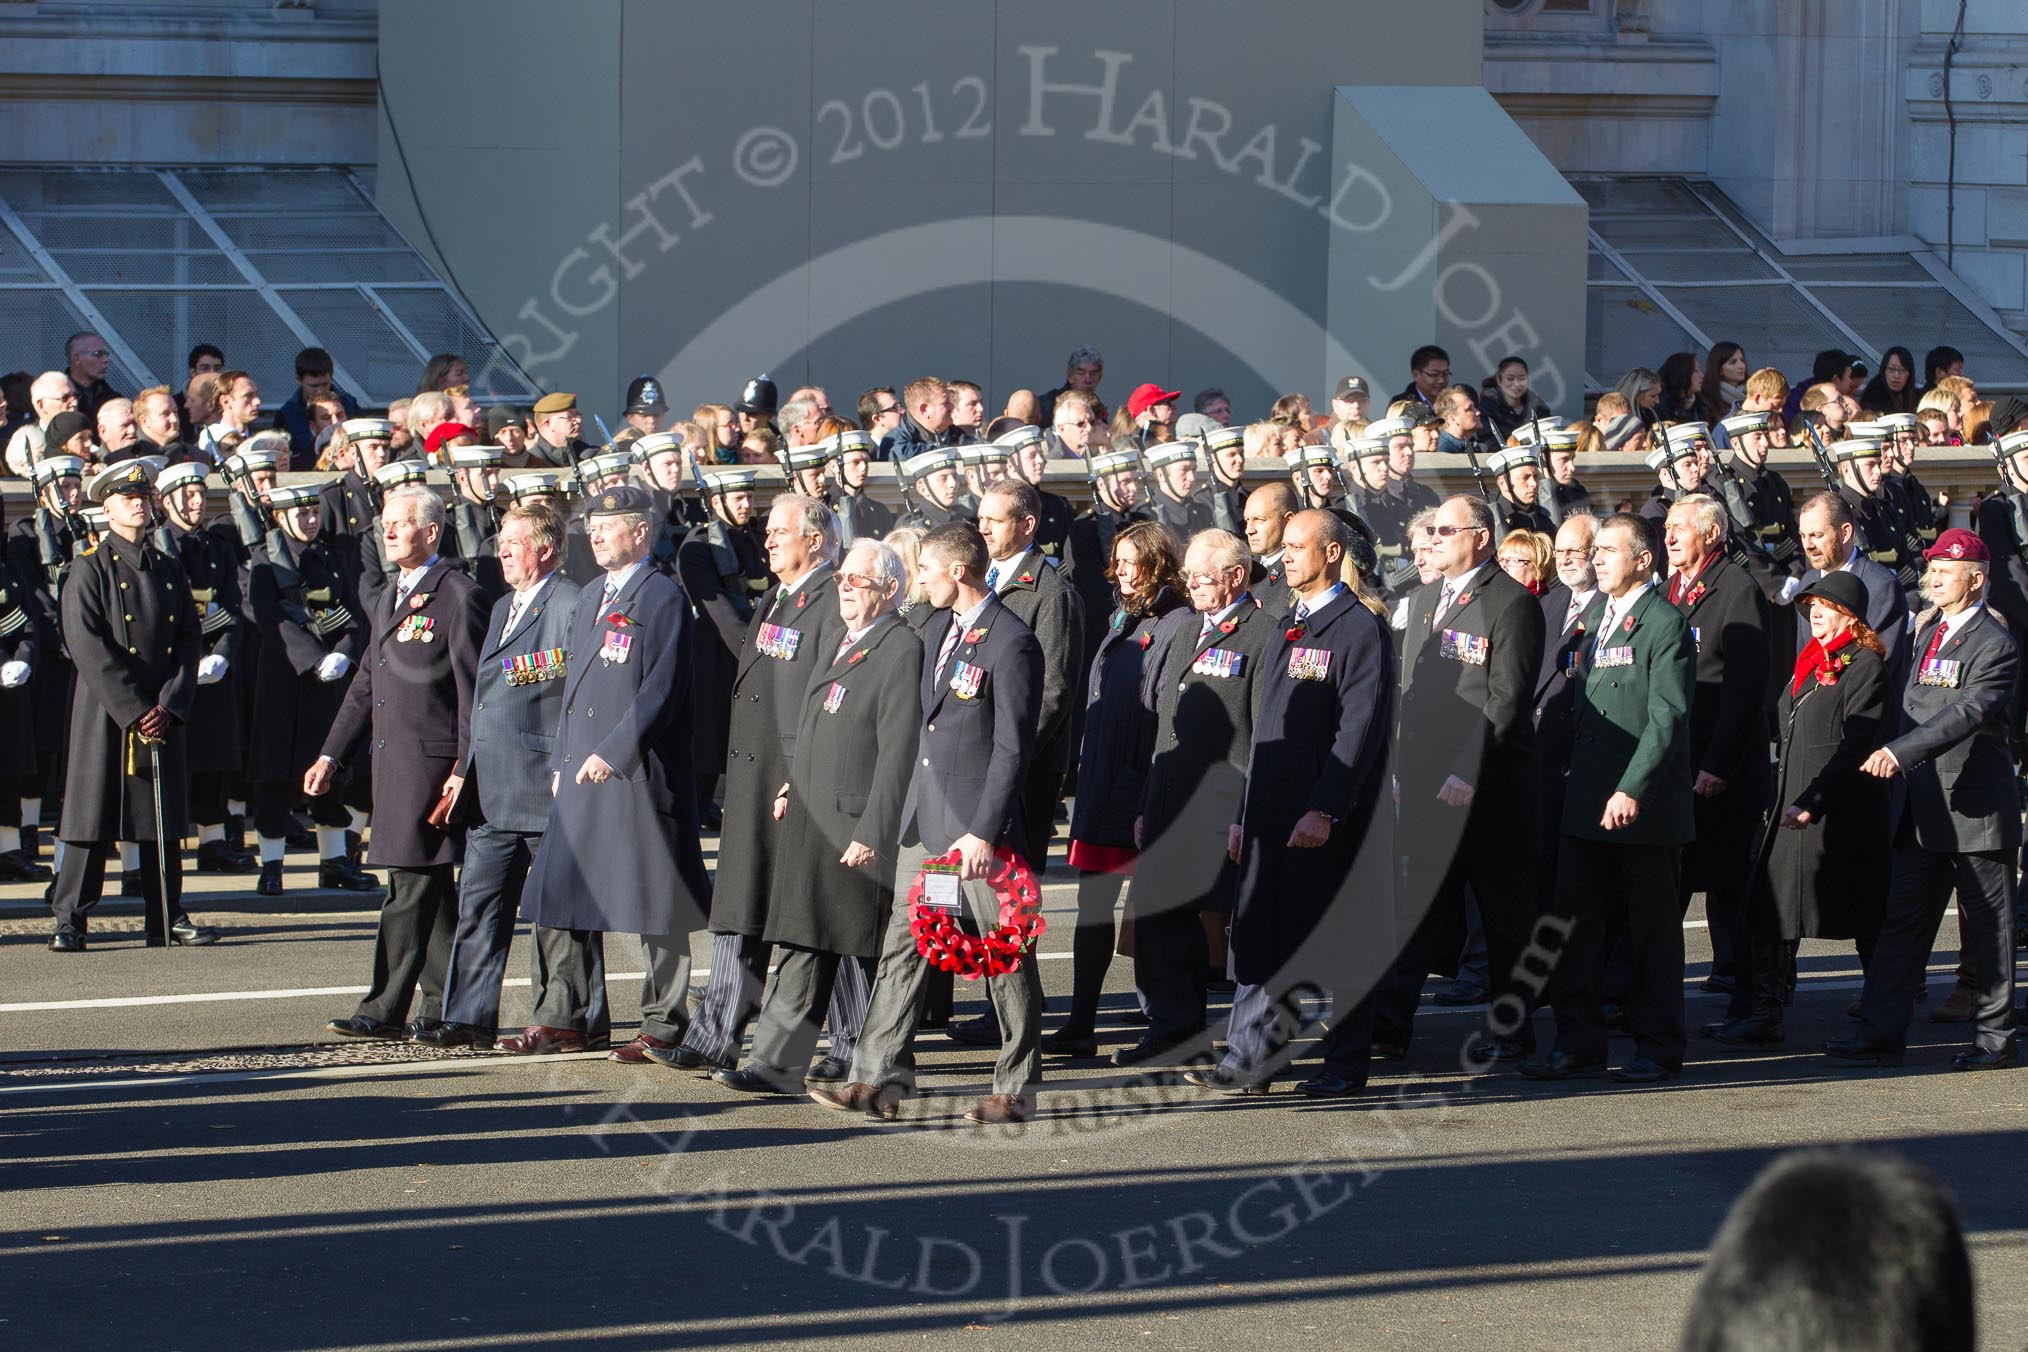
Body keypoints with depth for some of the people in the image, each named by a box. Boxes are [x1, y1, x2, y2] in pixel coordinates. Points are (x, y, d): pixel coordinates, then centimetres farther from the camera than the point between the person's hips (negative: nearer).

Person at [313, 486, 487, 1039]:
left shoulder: (458, 596, -8)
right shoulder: (389, 601, 19)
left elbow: (473, 690, -11)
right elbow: (365, 686, 22)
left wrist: (464, 768, -15)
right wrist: (331, 757, 15)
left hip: (433, 760, -9)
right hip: (390, 760, 9)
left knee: (412, 885, -10)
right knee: (430, 889, 12)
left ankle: (386, 1009, -11)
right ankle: (443, 1004, 16)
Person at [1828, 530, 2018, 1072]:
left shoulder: (1995, 645, -14)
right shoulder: (1928, 630, 13)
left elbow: (1965, 713, -27)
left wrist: (1901, 752, -35)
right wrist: (1893, 755, 16)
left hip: (1976, 808, -8)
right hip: (1925, 806, 8)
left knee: (1987, 927, 3)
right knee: (1902, 920, 6)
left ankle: (1994, 1038, 13)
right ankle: (1881, 1033, 8)